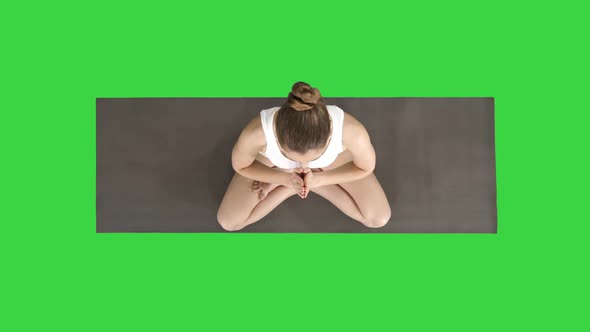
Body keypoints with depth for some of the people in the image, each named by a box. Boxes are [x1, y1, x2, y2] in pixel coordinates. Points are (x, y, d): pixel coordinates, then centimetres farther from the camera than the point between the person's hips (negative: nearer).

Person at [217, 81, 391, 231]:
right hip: (273, 160, 0)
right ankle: (289, 187, 10)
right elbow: (240, 166, -17)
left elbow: (365, 168, -18)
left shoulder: (351, 131, -43)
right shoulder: (256, 133, -43)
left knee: (379, 218, -6)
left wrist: (317, 180, -26)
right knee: (228, 221, -5)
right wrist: (285, 178, -28)